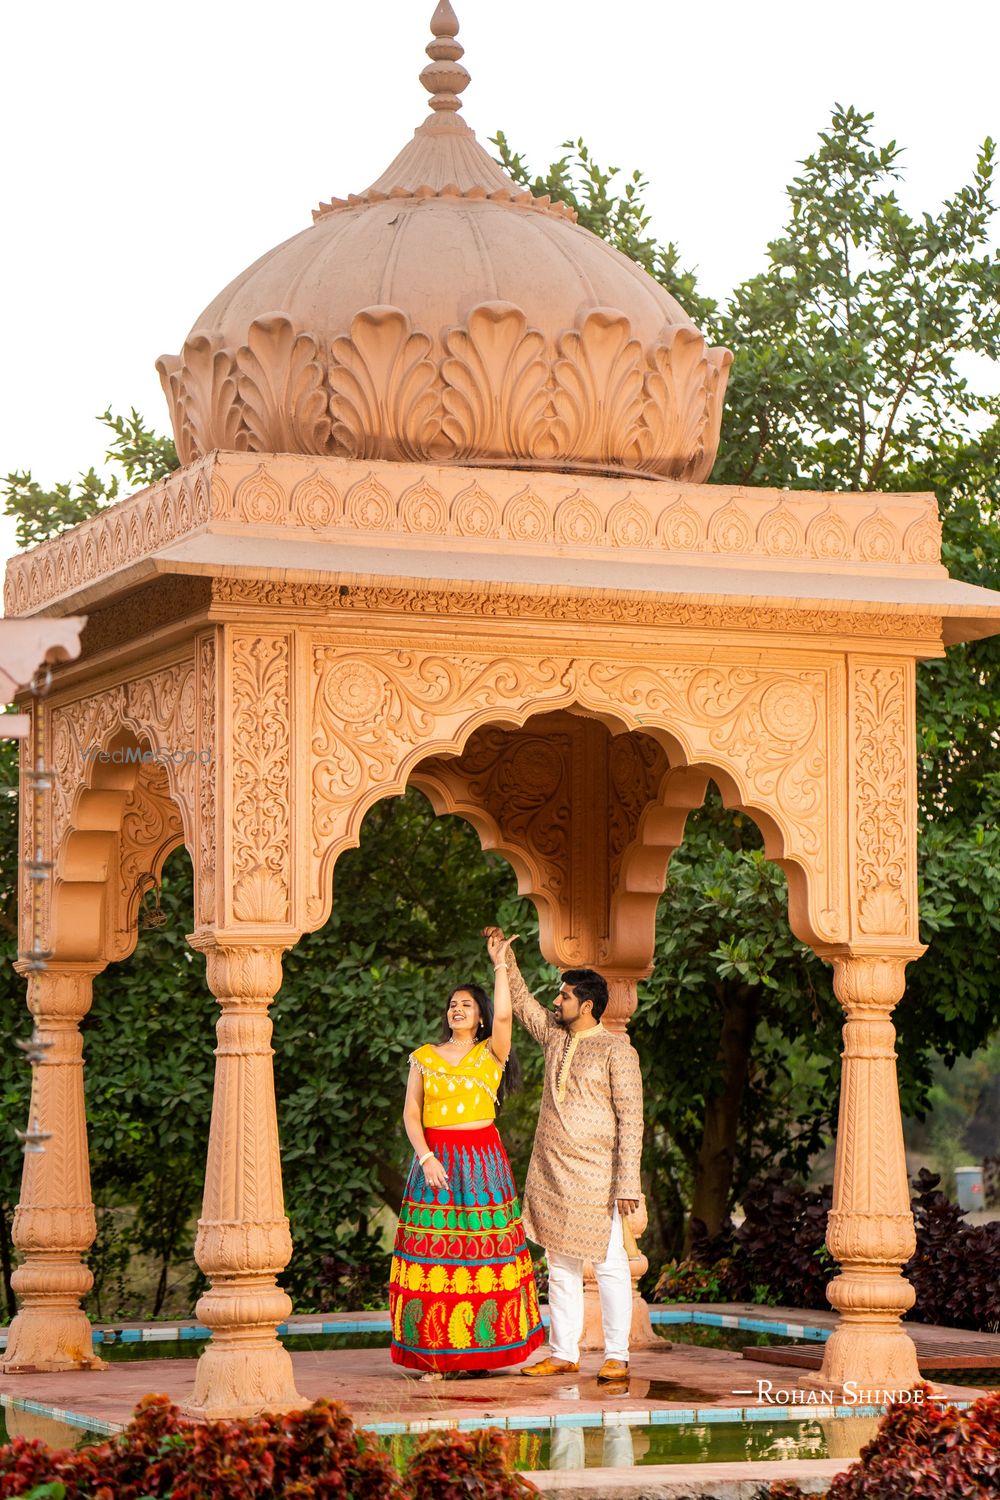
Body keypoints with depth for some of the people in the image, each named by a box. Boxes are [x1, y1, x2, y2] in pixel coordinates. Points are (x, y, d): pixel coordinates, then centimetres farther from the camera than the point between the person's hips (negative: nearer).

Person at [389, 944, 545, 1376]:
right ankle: (435, 1354, -2)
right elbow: (411, 1112, 6)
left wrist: (501, 965, -11)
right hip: (436, 1160, 1)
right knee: (433, 1257, -4)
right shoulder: (424, 1057, 10)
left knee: (483, 1254, -3)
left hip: (483, 1161, -1)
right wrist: (426, 1158, -8)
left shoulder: (491, 1053, 6)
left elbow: (503, 1015, -13)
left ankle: (478, 1349, 3)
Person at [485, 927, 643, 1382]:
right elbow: (523, 1003, 29)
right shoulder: (555, 1036, 11)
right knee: (560, 1267, 9)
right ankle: (563, 1353, 14)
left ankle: (616, 1356, -1)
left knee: (609, 1264, -3)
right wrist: (504, 961, 19)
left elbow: (631, 1118, -11)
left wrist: (627, 1182, -16)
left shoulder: (616, 1050, -8)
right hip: (548, 1173, 7)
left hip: (593, 1175, -7)